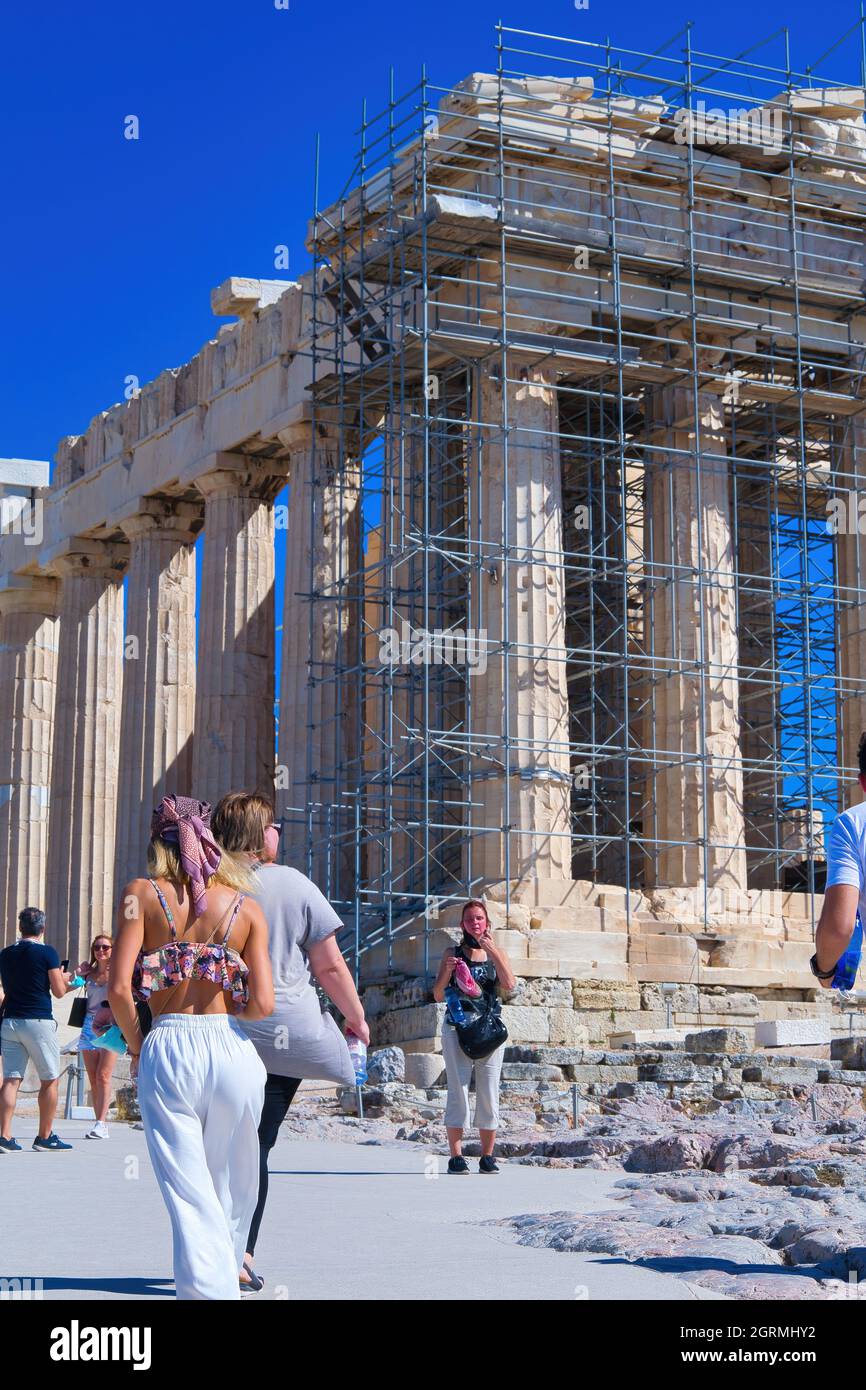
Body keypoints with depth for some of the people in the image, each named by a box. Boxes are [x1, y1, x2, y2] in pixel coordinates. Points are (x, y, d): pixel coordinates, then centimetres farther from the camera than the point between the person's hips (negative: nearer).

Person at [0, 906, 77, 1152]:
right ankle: (44, 1137, 7)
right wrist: (63, 978, 19)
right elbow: (59, 992, -4)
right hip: (38, 1021, -5)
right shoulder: (47, 953, -7)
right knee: (50, 1080, 6)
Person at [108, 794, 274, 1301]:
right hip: (232, 1049, 1)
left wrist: (136, 1045, 8)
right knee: (232, 1190, 18)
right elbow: (262, 1004, -3)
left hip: (166, 1050, -1)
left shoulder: (142, 894, 1)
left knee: (190, 1196, -1)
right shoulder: (247, 907, 5)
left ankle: (207, 1287, -13)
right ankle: (228, 1275, 30)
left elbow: (119, 988, -9)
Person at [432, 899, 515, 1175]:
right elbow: (438, 996, 6)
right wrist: (447, 971, -12)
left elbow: (509, 986, -5)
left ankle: (488, 1156, 6)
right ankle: (456, 1155, -6)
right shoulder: (453, 953, 9)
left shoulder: (496, 953, 12)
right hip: (457, 1025, -1)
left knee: (489, 1092, 0)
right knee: (458, 1089, -7)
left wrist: (493, 951, -11)